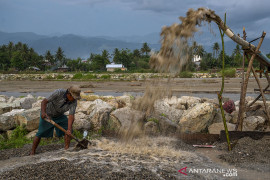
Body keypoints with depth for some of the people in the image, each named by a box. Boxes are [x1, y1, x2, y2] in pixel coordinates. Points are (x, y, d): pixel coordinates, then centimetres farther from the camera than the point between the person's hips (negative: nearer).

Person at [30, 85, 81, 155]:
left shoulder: (74, 101, -24)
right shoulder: (59, 92, -34)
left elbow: (71, 116, -29)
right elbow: (44, 101, -30)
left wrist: (69, 129, -42)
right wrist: (43, 112, -46)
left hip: (59, 115, 4)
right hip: (48, 114, -4)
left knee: (68, 130, -12)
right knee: (40, 134, -4)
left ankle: (67, 148, -2)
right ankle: (32, 152, 10)